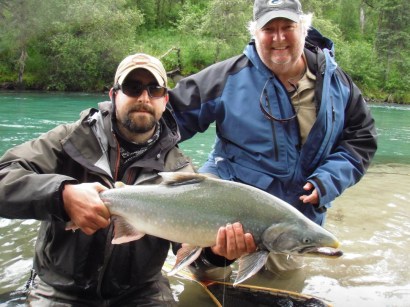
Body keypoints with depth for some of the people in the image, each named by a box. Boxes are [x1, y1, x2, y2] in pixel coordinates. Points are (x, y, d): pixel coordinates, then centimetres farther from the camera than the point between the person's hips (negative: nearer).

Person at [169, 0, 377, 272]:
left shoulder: (335, 80, 0)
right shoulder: (231, 76, -11)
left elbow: (362, 138, 4)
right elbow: (178, 114, -7)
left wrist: (327, 181, -10)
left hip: (303, 216, 4)